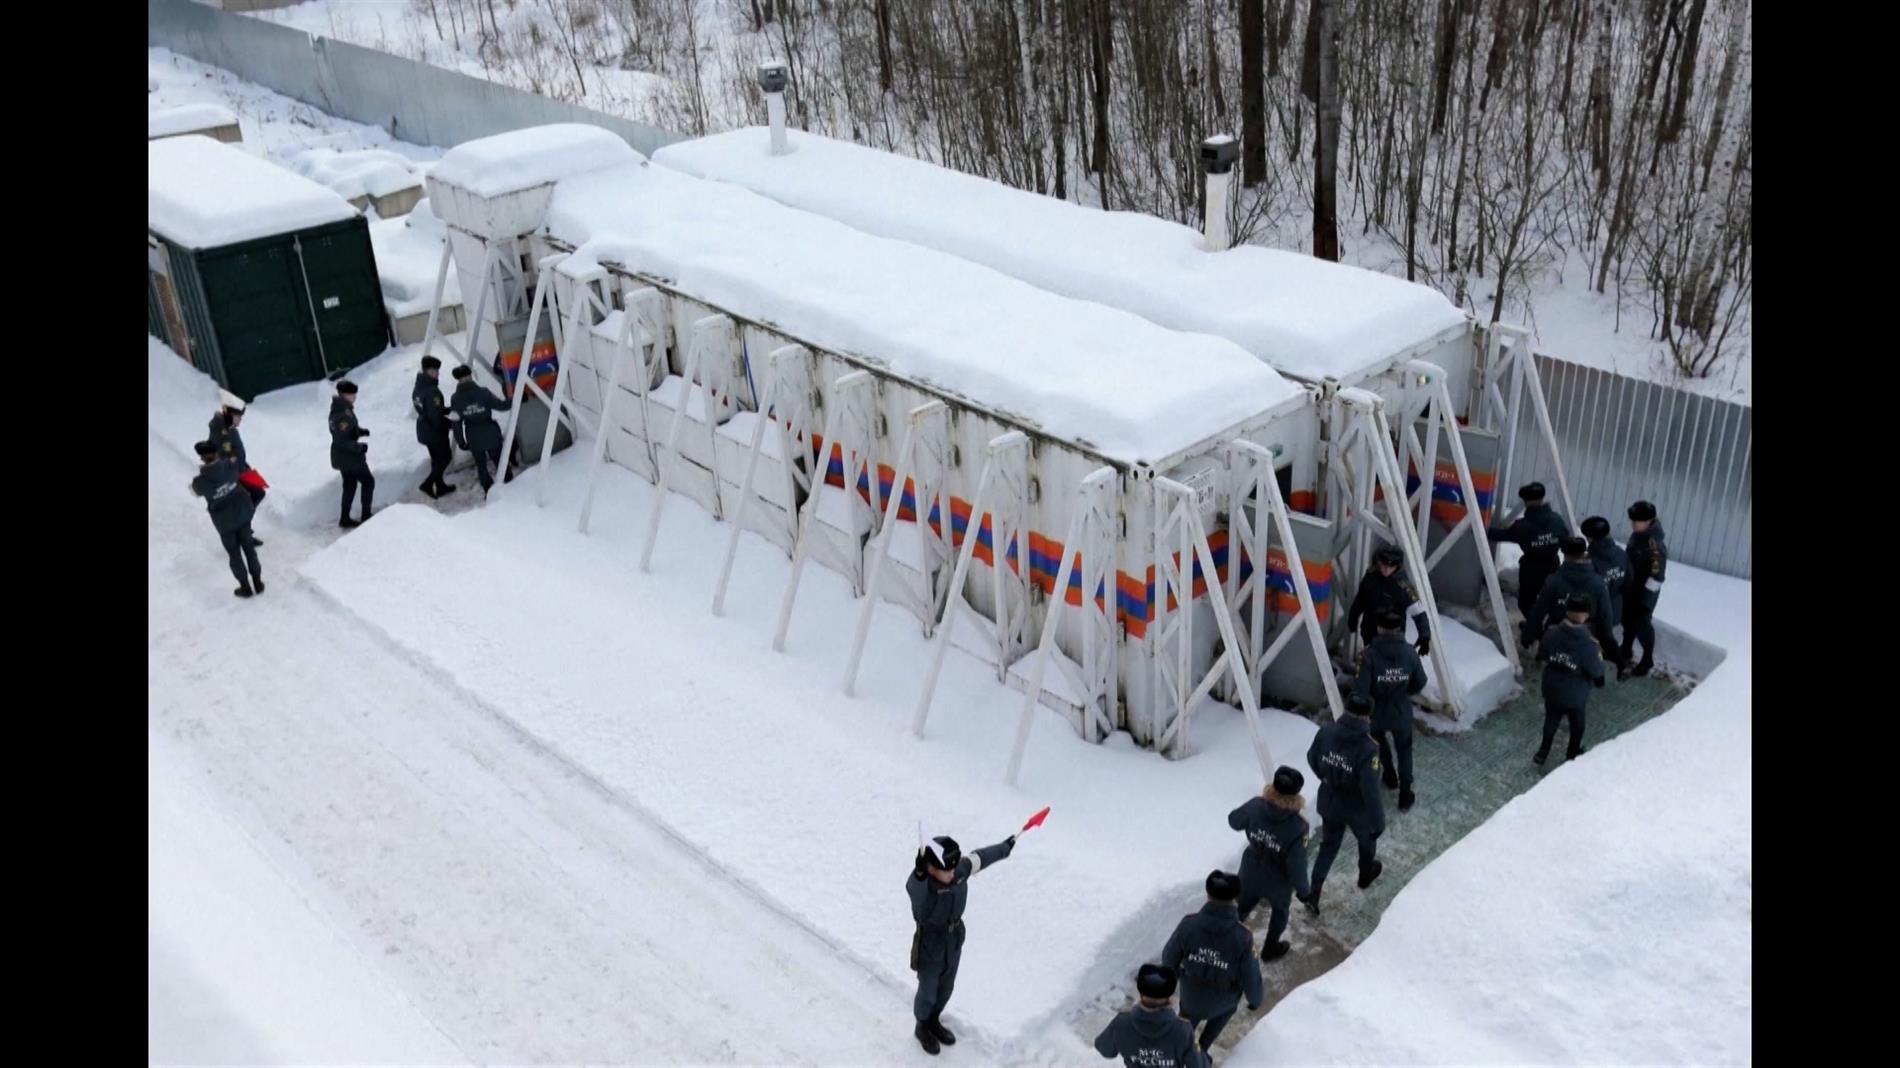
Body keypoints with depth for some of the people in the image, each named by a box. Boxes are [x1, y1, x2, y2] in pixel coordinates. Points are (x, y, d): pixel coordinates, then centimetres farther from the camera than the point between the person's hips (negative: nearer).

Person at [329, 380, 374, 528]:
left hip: (343, 456, 9)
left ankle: (345, 519, 24)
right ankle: (366, 516, 11)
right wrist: (360, 447, -22)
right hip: (349, 457, -9)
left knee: (349, 485, 18)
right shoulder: (343, 414, -27)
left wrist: (360, 431, 2)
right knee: (368, 481, 6)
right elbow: (342, 441, -28)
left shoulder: (340, 409, 4)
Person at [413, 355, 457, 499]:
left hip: (423, 430, 9)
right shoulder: (432, 391, -27)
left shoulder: (418, 388, 3)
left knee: (436, 458, 21)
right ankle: (428, 484, 1)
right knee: (445, 457, 7)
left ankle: (440, 486, 30)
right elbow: (435, 416, -26)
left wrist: (450, 409, 7)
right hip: (434, 431, -9)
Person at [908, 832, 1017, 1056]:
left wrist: (1004, 847, 21)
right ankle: (922, 1028, 45)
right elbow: (915, 889, -61)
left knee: (945, 989, 25)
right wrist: (920, 874, -85)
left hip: (954, 941, 6)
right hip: (930, 945, -6)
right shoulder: (920, 881, -36)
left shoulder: (961, 869, -16)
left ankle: (934, 1021, 53)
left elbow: (980, 857, 5)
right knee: (928, 993, 16)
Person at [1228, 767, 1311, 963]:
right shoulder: (1298, 827, -35)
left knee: (1242, 907, 29)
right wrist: (1304, 888, -7)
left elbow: (1234, 821, -4)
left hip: (1250, 873, 2)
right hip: (1278, 882, -2)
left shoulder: (1255, 806, -25)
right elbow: (1296, 865, -26)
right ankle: (1271, 948, 52)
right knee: (1279, 911, 30)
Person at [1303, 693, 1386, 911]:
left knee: (1328, 846, 24)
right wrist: (1378, 821, -17)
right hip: (1358, 809, -3)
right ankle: (1366, 875, 55)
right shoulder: (1368, 749, -33)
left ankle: (1312, 892, 16)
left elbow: (1312, 758, 1)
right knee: (1367, 840, 29)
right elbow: (1370, 790, -29)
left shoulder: (1326, 732, -18)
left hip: (1329, 803, 3)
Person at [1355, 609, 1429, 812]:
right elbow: (1420, 683, -3)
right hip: (1402, 713, 1)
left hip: (1376, 712, -1)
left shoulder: (1370, 654, -25)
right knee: (1404, 752, 21)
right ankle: (1405, 797, 24)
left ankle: (1390, 778, 49)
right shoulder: (1410, 653, -15)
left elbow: (1360, 689, -26)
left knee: (1381, 744, 30)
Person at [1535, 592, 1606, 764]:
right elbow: (1596, 672, -18)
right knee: (1576, 725, 24)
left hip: (1551, 690, 3)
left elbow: (1541, 655, -3)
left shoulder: (1551, 634, -20)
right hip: (1575, 696, -3)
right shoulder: (1587, 645, -31)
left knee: (1551, 720, 27)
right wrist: (1598, 655, -3)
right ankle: (1572, 755, 45)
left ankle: (1543, 751, 43)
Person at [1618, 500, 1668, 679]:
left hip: (1645, 592, -8)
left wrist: (1645, 599, -22)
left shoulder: (1654, 545, -33)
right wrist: (1624, 581, 20)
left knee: (1642, 624, 8)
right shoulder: (1637, 534, -6)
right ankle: (1626, 649, 47)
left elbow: (1657, 576, -28)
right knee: (1627, 618, 24)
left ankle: (1648, 659, 29)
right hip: (1630, 587, 8)